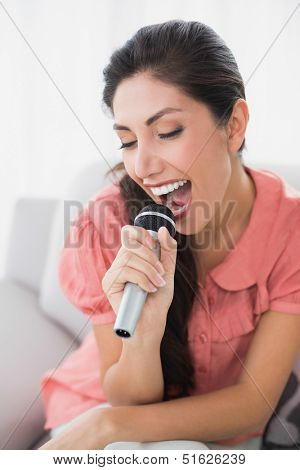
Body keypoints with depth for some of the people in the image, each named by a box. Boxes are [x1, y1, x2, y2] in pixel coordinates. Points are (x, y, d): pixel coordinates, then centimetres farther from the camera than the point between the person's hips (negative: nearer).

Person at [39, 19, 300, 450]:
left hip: (218, 432, 2)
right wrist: (144, 329, -35)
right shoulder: (106, 223, -19)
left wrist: (108, 425, -26)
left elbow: (253, 404, -15)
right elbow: (127, 397, -12)